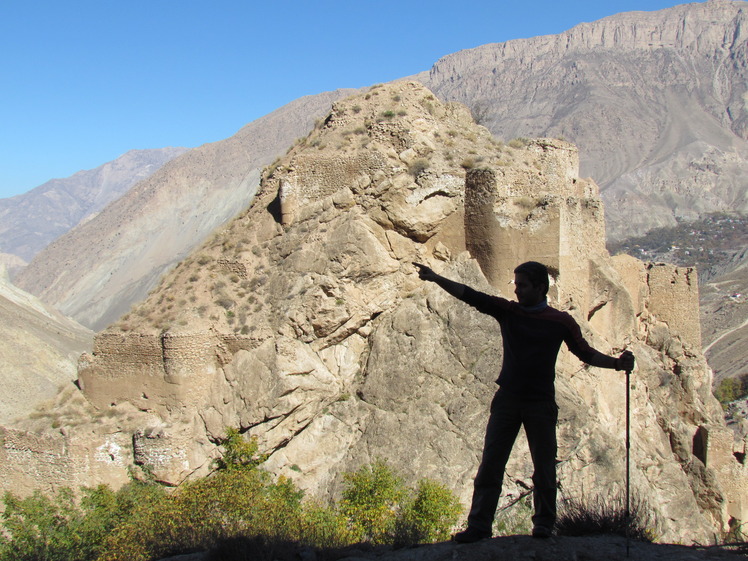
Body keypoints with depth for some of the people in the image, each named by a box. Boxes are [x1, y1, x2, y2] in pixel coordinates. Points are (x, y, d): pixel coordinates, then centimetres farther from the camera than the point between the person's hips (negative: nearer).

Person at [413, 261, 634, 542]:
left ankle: (544, 523, 20)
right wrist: (436, 278, -12)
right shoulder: (507, 311, 5)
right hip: (507, 400, 2)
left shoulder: (561, 321, 1)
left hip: (541, 403, -2)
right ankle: (478, 524, 3)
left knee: (544, 467, 5)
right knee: (490, 464, 0)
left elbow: (586, 353, 7)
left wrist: (616, 363, -9)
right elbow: (470, 296, -3)